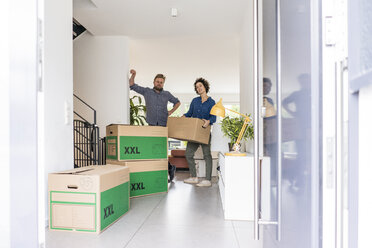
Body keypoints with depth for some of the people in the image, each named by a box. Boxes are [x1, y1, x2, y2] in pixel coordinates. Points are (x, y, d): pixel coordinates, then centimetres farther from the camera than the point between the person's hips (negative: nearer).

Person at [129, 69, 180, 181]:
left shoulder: (167, 94, 11)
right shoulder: (147, 91, 8)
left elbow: (177, 102, 24)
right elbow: (132, 85, 11)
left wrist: (170, 112, 11)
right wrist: (133, 75, -4)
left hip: (164, 125, -1)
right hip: (151, 125, 1)